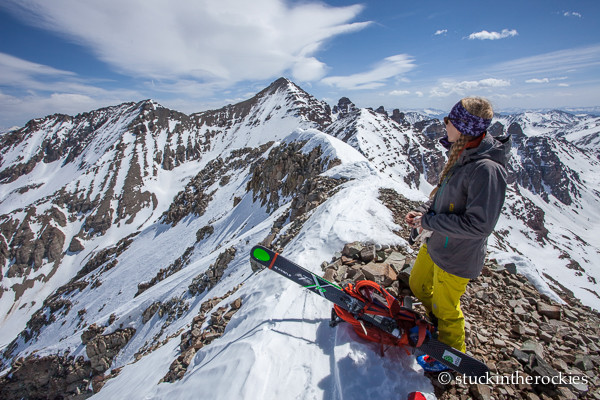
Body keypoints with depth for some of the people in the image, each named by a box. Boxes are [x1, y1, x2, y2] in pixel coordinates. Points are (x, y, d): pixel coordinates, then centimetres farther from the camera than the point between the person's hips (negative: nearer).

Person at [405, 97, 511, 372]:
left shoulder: (487, 169, -29)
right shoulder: (462, 155, 0)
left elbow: (479, 225, -30)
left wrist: (430, 222, -22)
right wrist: (423, 212, -2)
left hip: (457, 257, -8)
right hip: (435, 245, 8)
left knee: (446, 308, 15)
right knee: (417, 285, 26)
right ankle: (436, 319, 55)